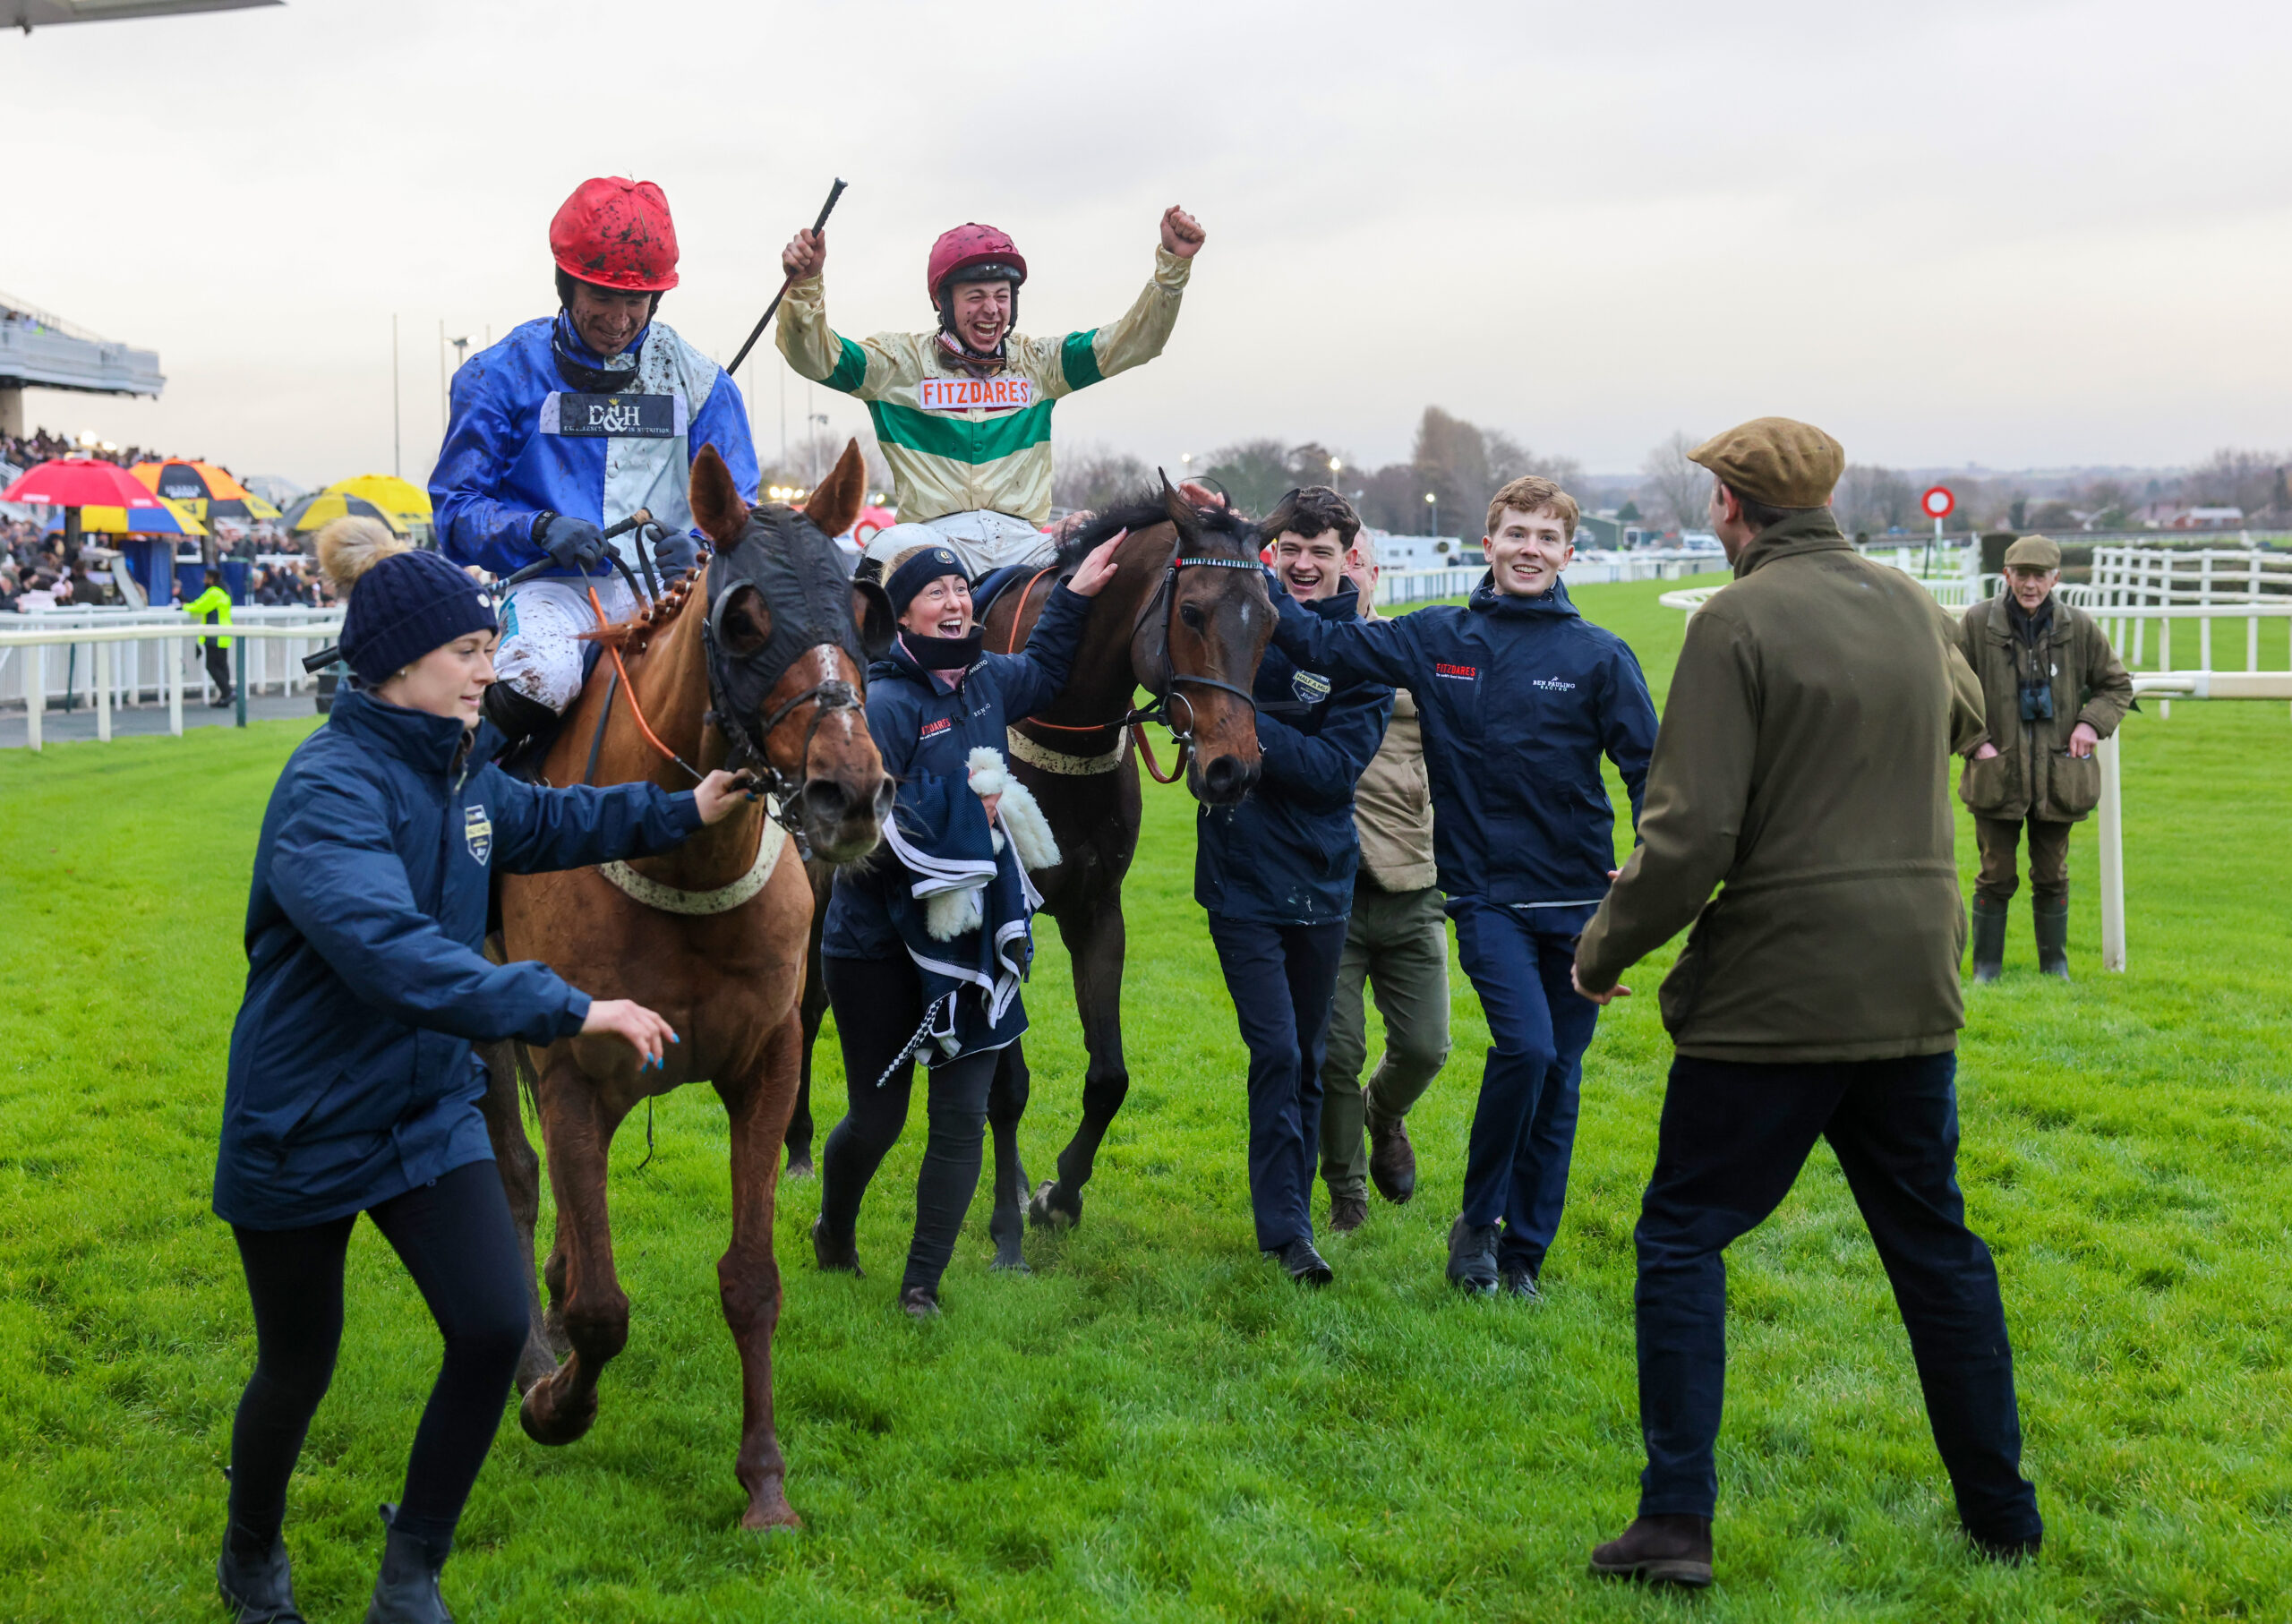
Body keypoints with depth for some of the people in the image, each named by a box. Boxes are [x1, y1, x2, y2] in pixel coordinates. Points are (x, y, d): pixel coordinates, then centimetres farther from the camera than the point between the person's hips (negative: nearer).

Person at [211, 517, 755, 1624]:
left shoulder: (456, 773, 2)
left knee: (493, 1329, -6)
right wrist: (568, 1011, -43)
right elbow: (392, 952, -39)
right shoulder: (331, 791, -25)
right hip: (302, 1128, -6)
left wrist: (684, 810, 16)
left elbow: (546, 824, 24)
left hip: (427, 1108, 7)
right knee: (300, 1366, 10)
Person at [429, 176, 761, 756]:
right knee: (541, 678, -37)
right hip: (555, 585, -2)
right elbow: (456, 509, 3)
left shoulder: (696, 377, 11)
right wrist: (541, 529, -17)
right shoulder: (504, 373, 4)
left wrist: (701, 546, -13)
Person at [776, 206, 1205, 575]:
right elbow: (816, 356, -1)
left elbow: (1133, 341, 11)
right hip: (937, 536, -2)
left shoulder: (1038, 362, 16)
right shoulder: (903, 361, 10)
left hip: (1025, 540, 2)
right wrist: (804, 287, -20)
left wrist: (1173, 263, -2)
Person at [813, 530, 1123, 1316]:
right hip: (879, 942, -5)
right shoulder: (884, 703, -15)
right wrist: (964, 811, -18)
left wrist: (1073, 595, 21)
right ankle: (834, 1232, 38)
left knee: (962, 1117, 0)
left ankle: (922, 1282, 11)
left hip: (969, 935, 6)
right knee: (877, 1117, 7)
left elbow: (1043, 671, 30)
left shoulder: (985, 681, 7)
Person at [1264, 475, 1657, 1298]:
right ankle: (1478, 1220, 2)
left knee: (1558, 1079, 8)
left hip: (1578, 898, 2)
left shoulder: (1600, 655, 0)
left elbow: (1647, 766, -1)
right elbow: (1324, 643, 3)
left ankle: (1523, 1253, 23)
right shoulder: (1437, 640, 2)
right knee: (1526, 1046, -20)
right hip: (1486, 892, -1)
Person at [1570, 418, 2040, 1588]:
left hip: (1776, 995, -6)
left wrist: (1605, 950, -4)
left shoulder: (1738, 624, -13)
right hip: (1914, 989, 6)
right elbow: (1966, 720, 30)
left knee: (1684, 1237, 4)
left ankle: (1677, 1522, 1)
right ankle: (2001, 1514, 25)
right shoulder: (1912, 606, 7)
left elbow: (1691, 834, -17)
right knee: (1935, 1244, 17)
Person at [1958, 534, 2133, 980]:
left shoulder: (2080, 627, 1)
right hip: (1997, 773, -2)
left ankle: (2056, 966, 25)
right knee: (1996, 875, 4)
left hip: (2058, 773, 2)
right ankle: (1986, 968, 16)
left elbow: (2117, 684, 13)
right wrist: (1975, 742, -7)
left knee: (2052, 875, 11)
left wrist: (2092, 722, -4)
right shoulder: (1977, 623, -4)